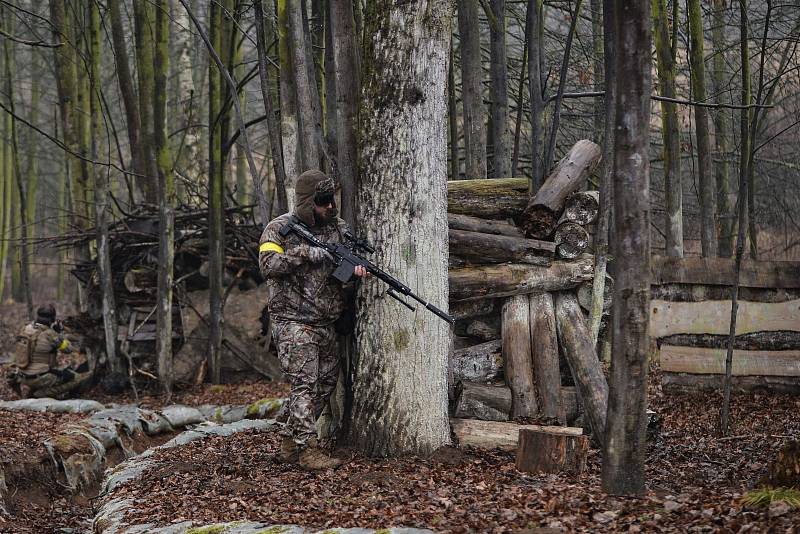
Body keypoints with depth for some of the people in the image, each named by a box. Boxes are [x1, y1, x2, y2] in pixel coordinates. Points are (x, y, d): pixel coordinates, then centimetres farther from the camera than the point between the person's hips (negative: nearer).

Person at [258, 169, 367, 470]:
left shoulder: (339, 228, 10)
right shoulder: (280, 228, -5)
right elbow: (268, 265, -18)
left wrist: (354, 271, -12)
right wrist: (305, 253, -23)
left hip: (325, 324, 7)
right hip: (293, 322, -7)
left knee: (325, 384, 9)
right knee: (304, 384, -12)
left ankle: (289, 442, 20)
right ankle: (307, 449, -11)